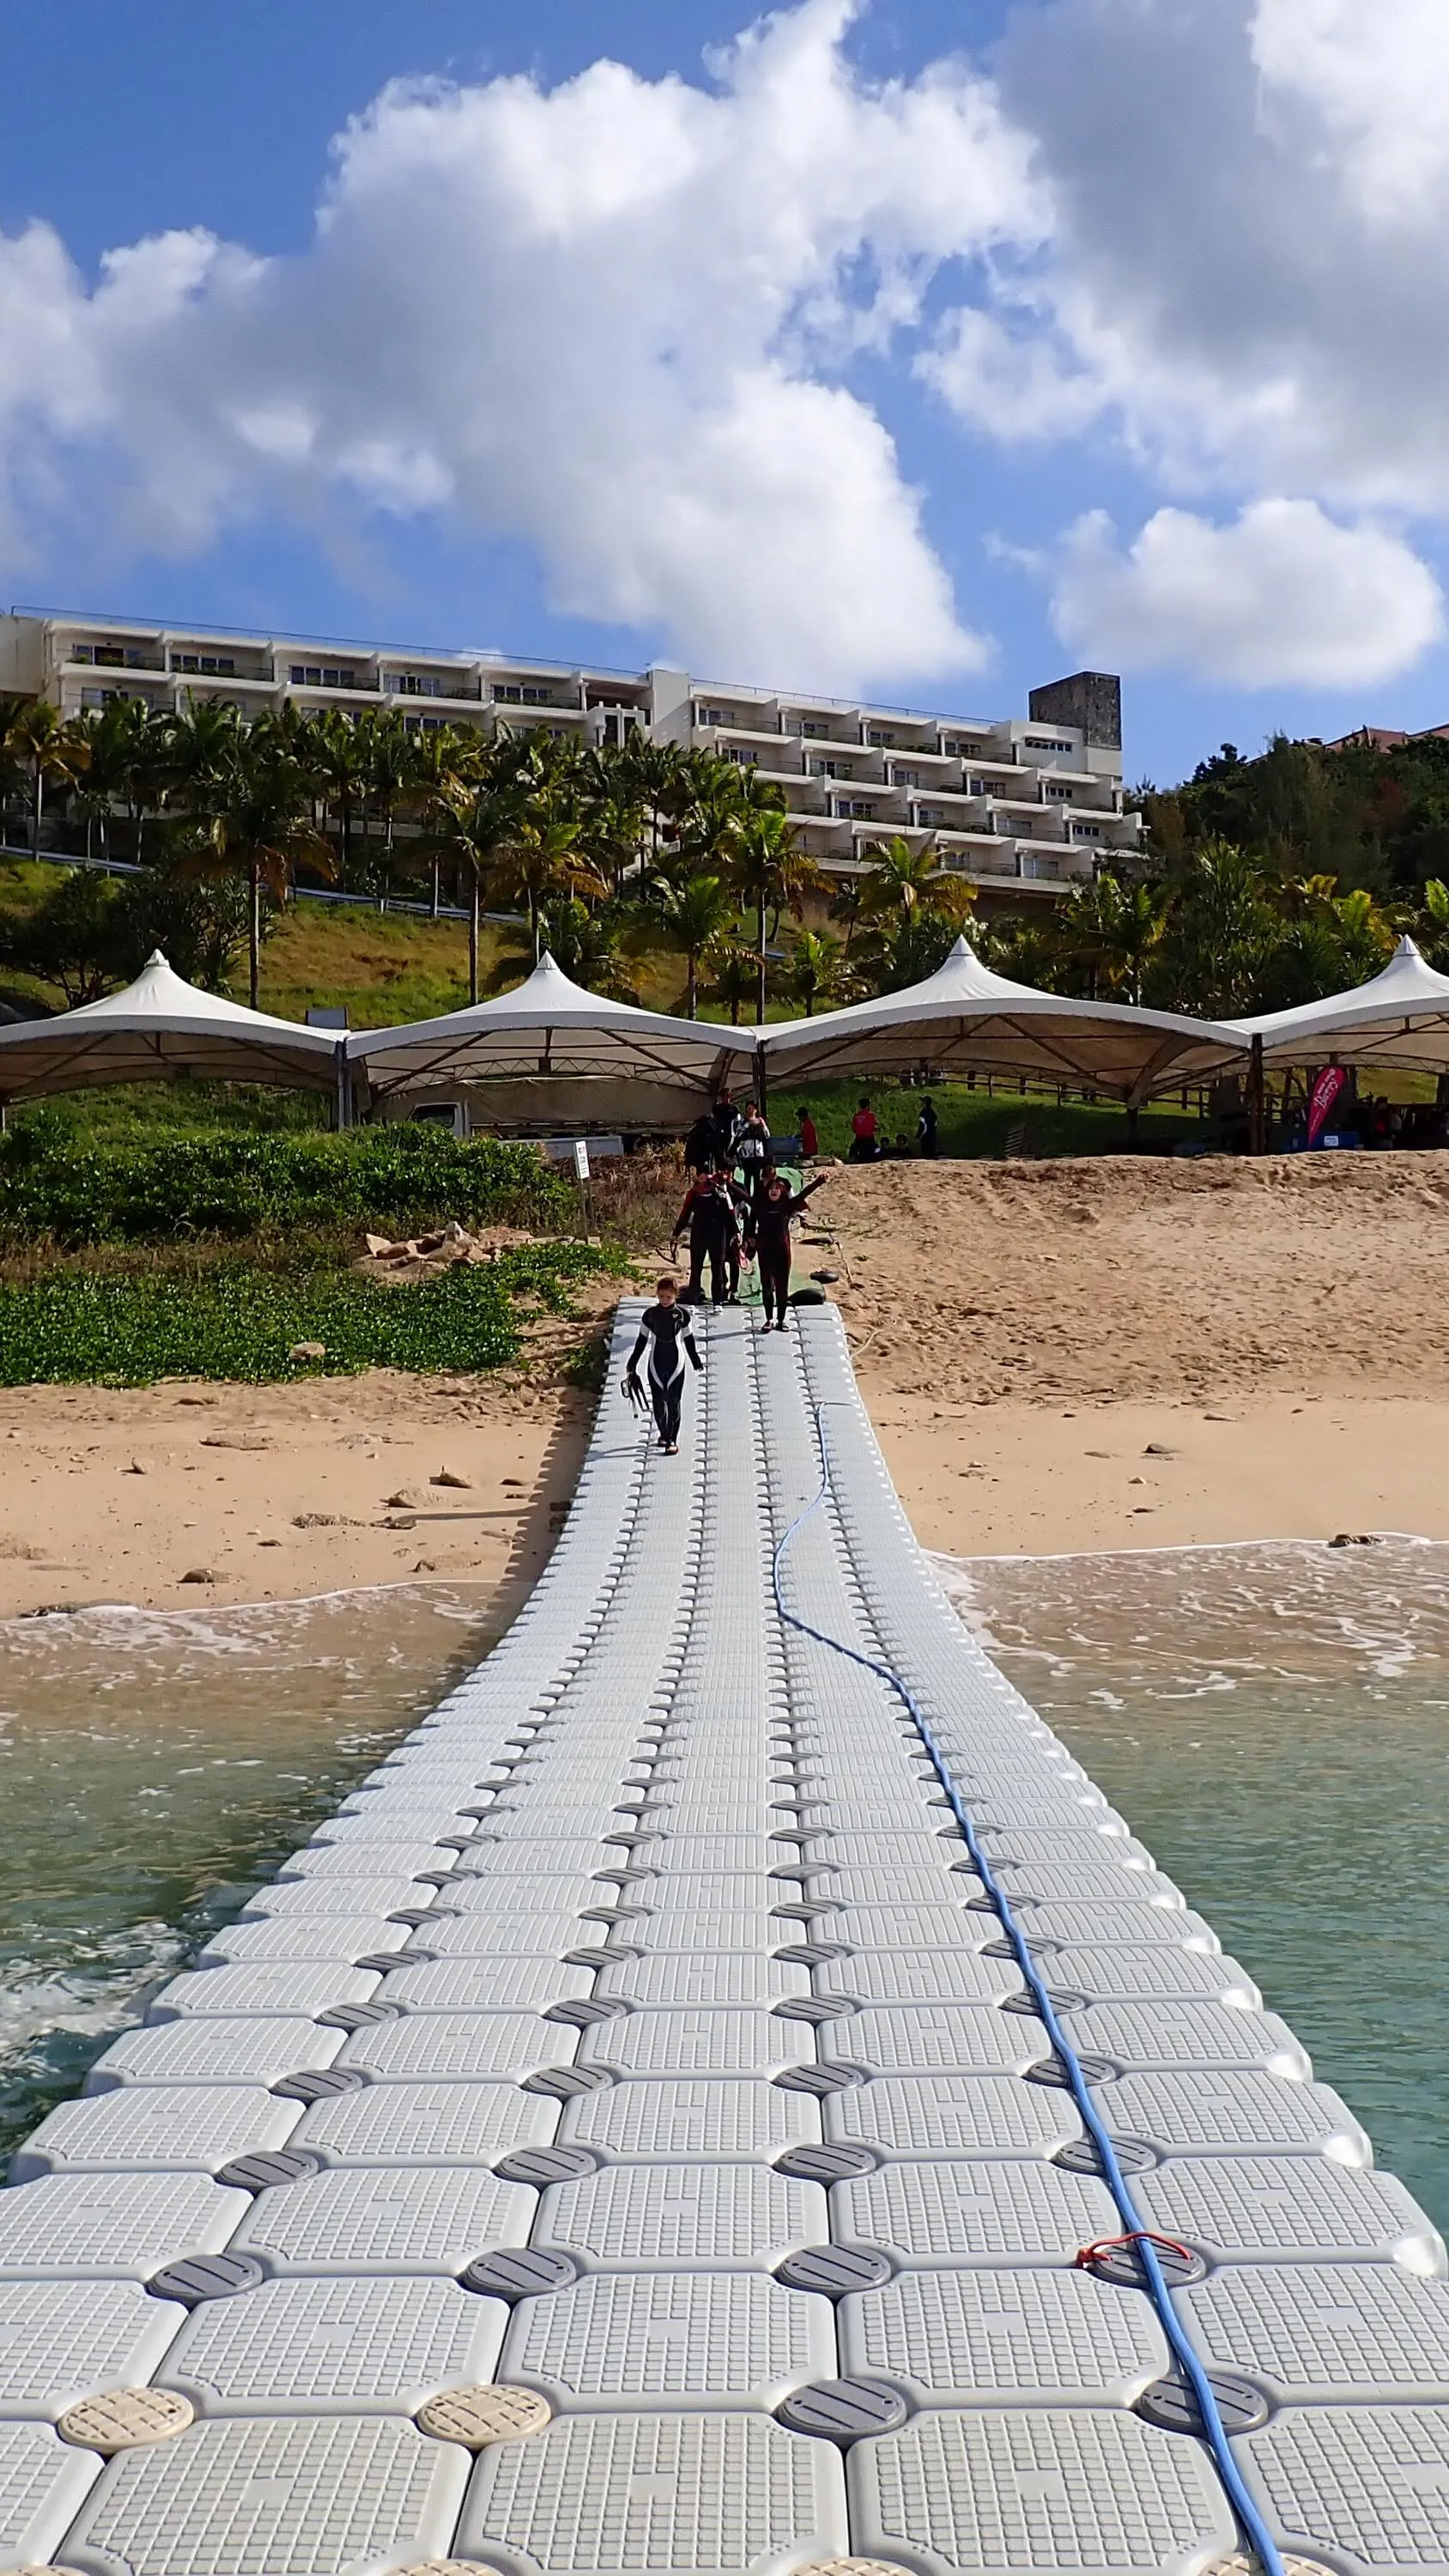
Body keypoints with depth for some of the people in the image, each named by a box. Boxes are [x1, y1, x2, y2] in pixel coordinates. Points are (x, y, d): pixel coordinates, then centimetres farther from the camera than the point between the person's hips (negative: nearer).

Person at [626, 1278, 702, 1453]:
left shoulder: (682, 1314, -4)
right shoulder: (650, 1314, -2)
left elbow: (688, 1339, 7)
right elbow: (642, 1340, 6)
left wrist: (696, 1360, 13)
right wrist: (632, 1364, 7)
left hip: (676, 1363, -1)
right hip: (656, 1364, 1)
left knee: (673, 1402, -1)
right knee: (658, 1401, 7)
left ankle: (673, 1440, 4)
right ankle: (663, 1434, 27)